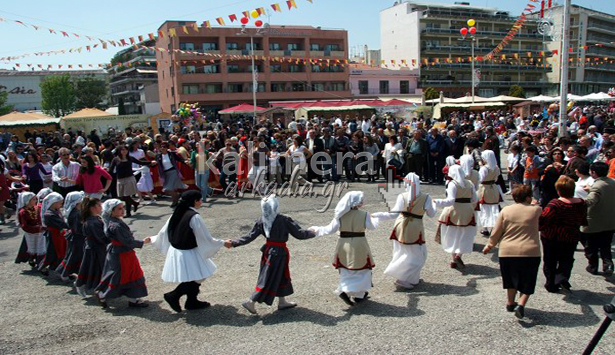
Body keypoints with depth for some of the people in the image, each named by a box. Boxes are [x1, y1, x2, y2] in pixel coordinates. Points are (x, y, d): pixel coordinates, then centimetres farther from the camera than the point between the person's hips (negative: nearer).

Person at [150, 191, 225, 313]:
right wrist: (222, 243, -5)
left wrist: (153, 239, 30)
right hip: (188, 254, -9)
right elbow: (205, 238, -17)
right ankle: (173, 296, 4)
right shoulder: (195, 217, -21)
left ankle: (192, 301, 29)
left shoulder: (178, 213, 3)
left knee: (195, 278, 20)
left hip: (175, 251, 9)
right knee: (198, 278, 4)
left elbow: (164, 231, 12)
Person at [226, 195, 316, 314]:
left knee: (282, 277, 21)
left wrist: (234, 243, 2)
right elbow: (299, 233, -14)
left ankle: (282, 302, 32)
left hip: (268, 250, 7)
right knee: (269, 279, 3)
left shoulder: (261, 221, -6)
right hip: (279, 252, -6)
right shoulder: (284, 220, -20)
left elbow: (250, 236, -6)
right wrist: (313, 233, 2)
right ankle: (251, 302, 3)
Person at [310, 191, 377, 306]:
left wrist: (316, 229, 8)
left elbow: (330, 229, -6)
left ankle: (344, 290, 3)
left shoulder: (340, 216, -8)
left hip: (344, 245, 2)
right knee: (362, 270, 15)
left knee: (346, 270, 19)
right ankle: (359, 295, 18)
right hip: (359, 246, -2)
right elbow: (372, 226, 5)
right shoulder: (364, 215, -11)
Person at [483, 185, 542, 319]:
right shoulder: (536, 210, -4)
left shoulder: (506, 210, -1)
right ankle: (521, 304, -5)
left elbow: (496, 232, 2)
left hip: (507, 252, 2)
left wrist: (490, 245, 16)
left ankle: (510, 303, 35)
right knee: (527, 282, 12)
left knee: (512, 279, 23)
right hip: (530, 252, -2)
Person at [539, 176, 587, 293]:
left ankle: (552, 284, 20)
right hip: (570, 238, 3)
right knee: (566, 260, 18)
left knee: (550, 261, 13)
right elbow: (583, 221, 8)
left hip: (551, 238, -3)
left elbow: (542, 220, -26)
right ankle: (562, 277, -6)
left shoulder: (555, 204, -23)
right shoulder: (582, 204, -6)